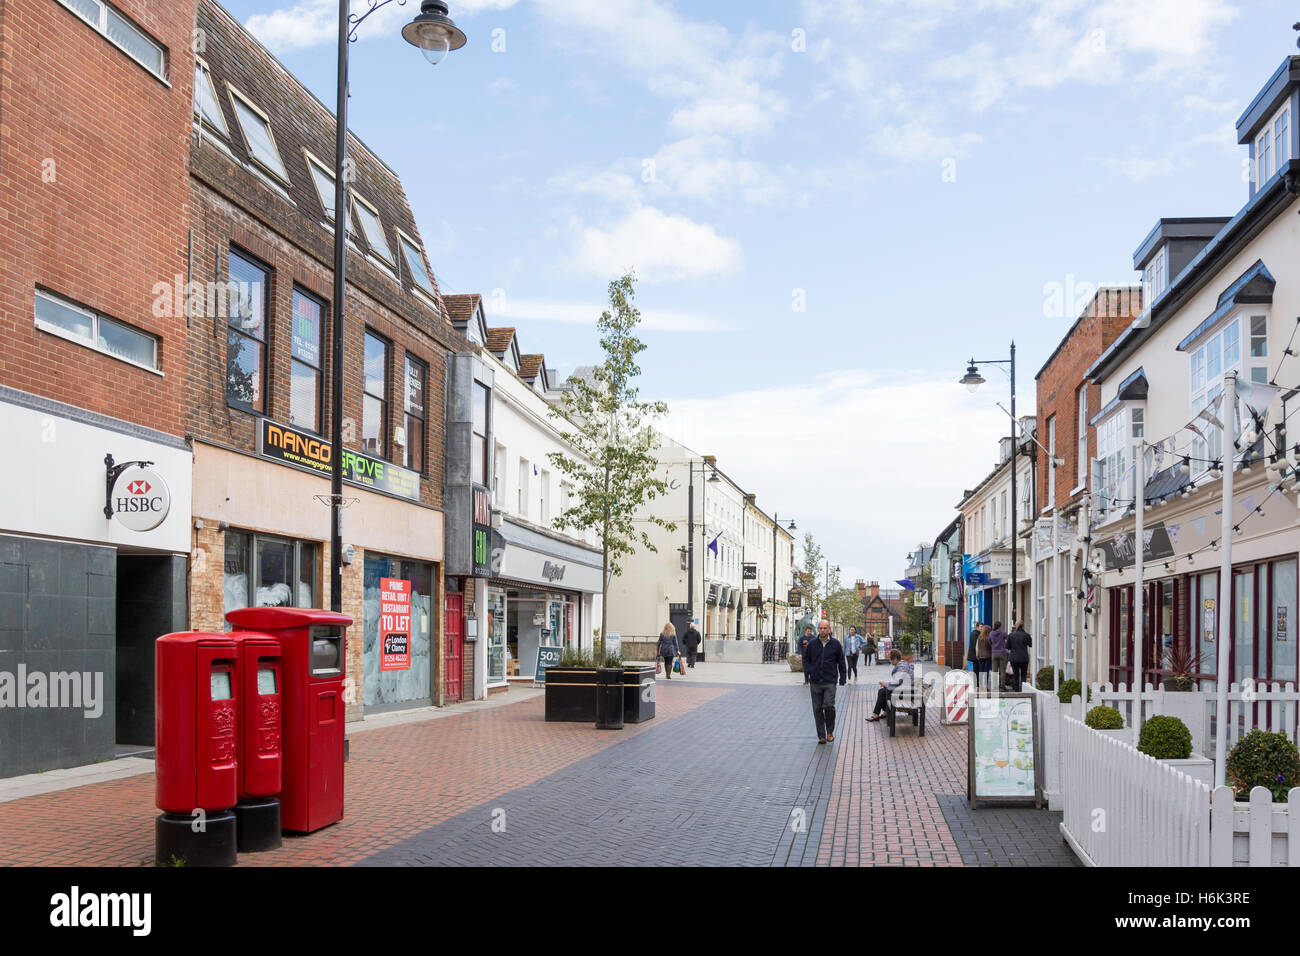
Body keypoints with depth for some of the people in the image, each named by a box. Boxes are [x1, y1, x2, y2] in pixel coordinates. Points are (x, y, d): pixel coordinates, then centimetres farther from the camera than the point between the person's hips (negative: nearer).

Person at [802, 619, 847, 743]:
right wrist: (808, 672, 1)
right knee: (817, 709, 4)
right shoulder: (811, 644, 4)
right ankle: (821, 736, 12)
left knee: (829, 706, -15)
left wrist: (842, 677, 6)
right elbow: (805, 659, 15)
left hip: (830, 682, -2)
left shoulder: (836, 644, 2)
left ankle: (830, 732, 6)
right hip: (815, 682, 2)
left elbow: (841, 662, 10)